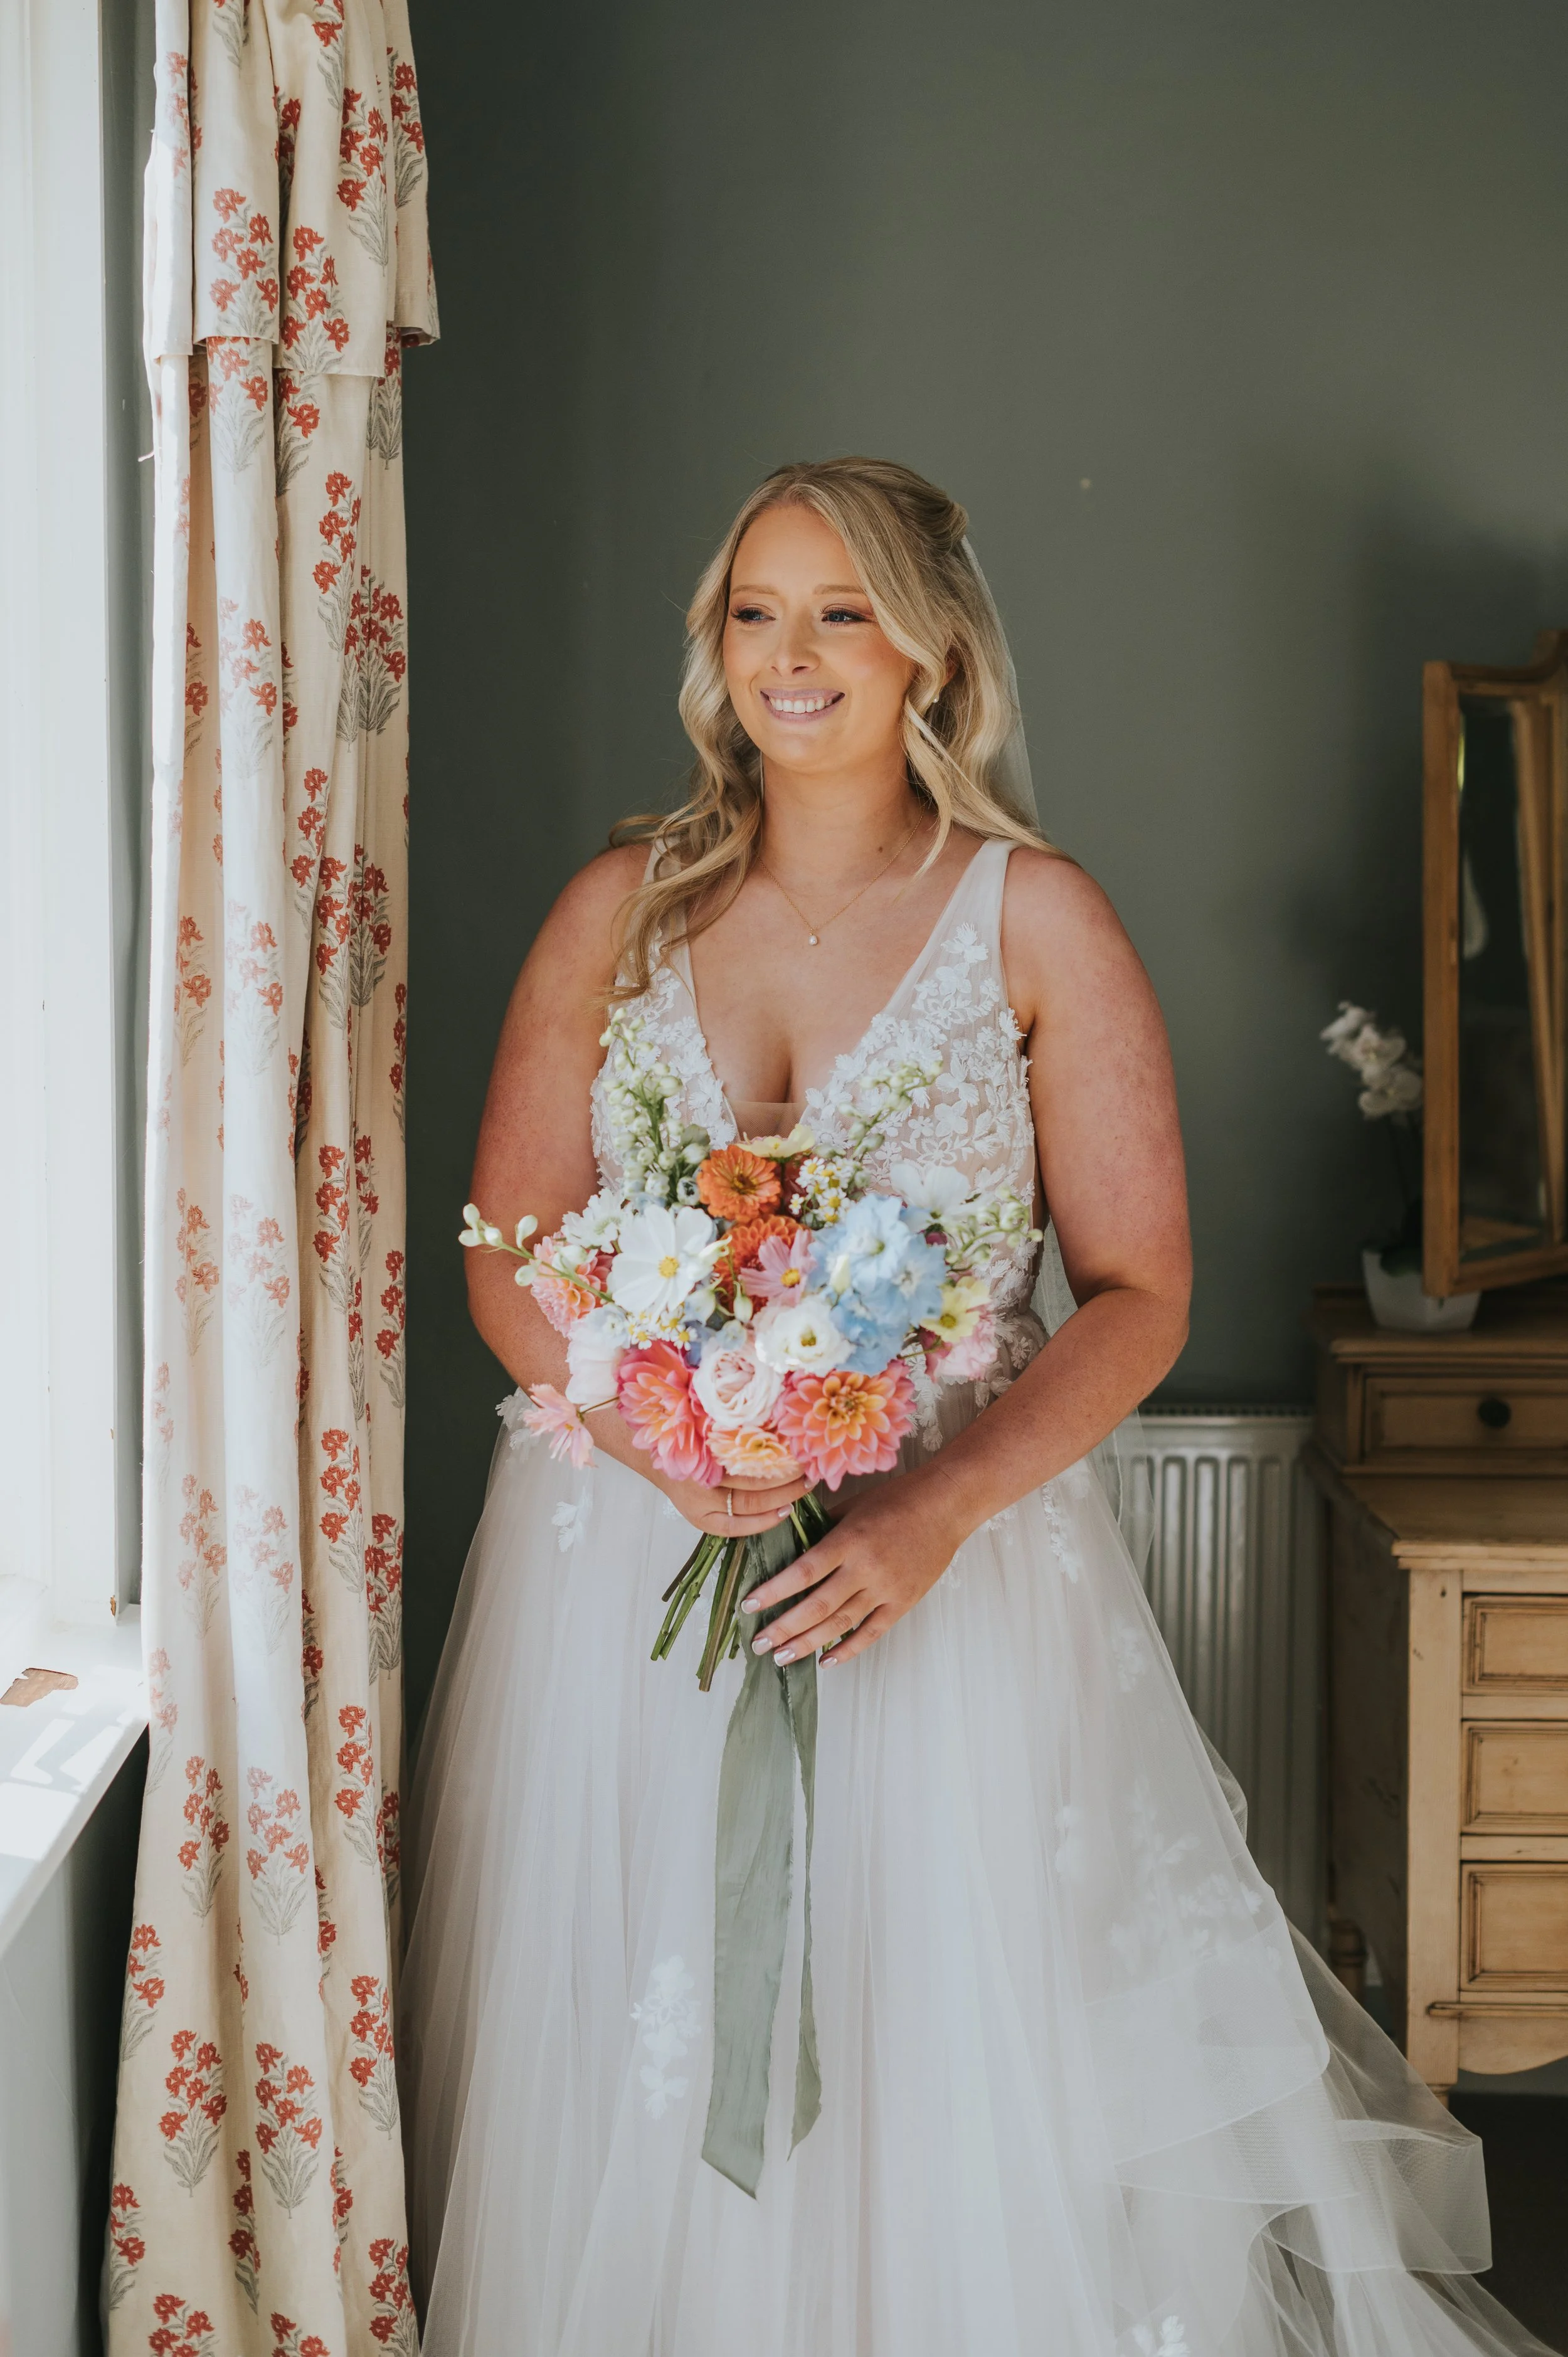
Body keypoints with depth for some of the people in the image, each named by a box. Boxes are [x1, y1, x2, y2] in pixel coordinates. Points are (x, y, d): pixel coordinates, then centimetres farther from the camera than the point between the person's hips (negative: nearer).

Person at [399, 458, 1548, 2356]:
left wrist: (935, 1509, -18)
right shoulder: (619, 909, 6)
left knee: (939, 2044, 1)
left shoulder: (1038, 921, -1)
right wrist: (668, 1442, -16)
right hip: (625, 1552, 2)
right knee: (633, 2061, 7)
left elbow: (1141, 1293, -4)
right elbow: (508, 1255, 3)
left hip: (951, 1556, -2)